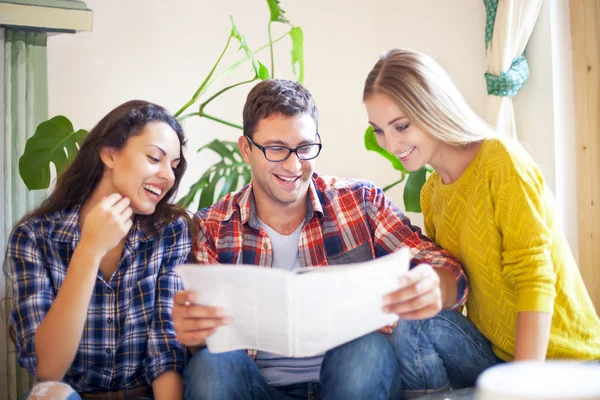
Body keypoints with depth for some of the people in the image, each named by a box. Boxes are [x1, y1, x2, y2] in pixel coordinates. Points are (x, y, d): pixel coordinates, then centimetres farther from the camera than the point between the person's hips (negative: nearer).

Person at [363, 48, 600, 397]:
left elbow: (536, 282, -18)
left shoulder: (502, 160, -14)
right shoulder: (430, 193, 8)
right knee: (414, 321, -22)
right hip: (494, 355, 5)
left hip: (557, 359, -5)